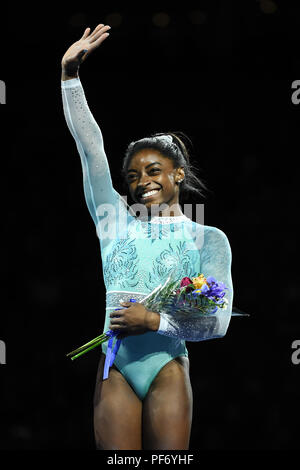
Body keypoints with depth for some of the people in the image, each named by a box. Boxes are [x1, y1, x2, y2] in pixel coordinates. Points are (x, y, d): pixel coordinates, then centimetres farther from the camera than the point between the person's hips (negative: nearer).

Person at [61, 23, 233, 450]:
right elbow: (90, 148, 5)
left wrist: (154, 321, -14)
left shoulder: (209, 239, 3)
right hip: (115, 369, 2)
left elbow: (217, 322, -2)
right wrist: (70, 75, 1)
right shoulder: (116, 222, 9)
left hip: (167, 368, -1)